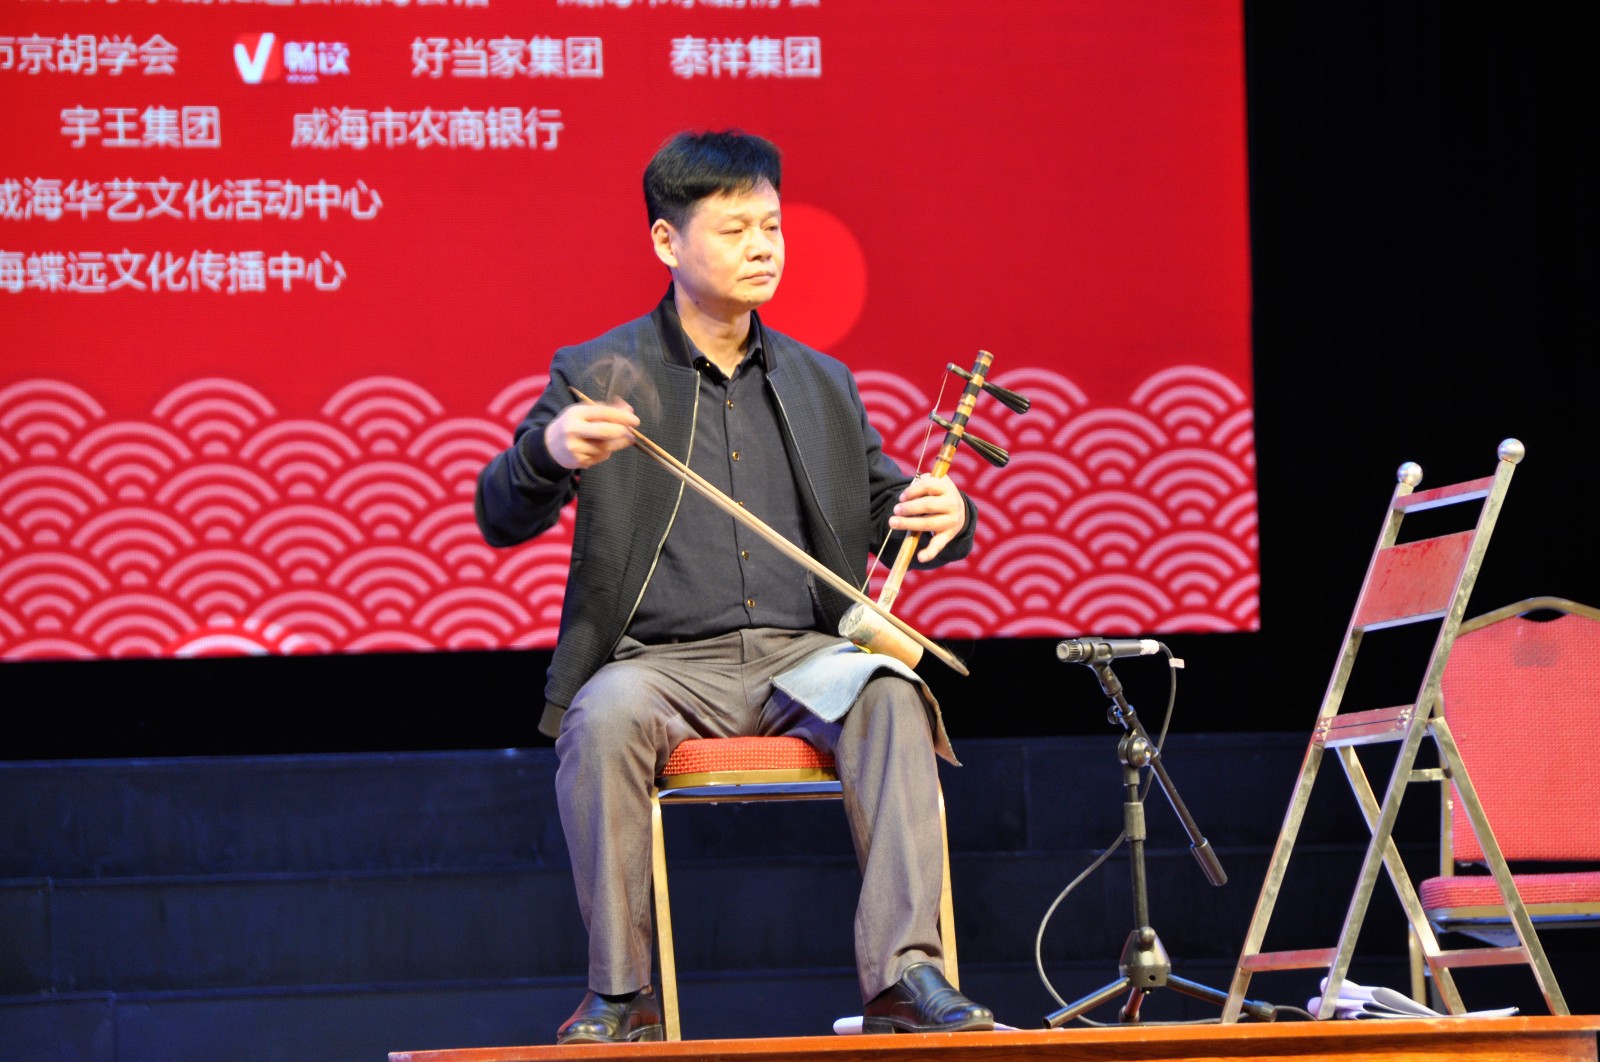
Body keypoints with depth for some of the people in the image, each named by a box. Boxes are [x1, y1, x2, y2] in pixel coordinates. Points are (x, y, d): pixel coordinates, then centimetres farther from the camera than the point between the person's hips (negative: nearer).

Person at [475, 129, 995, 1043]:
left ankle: (906, 979, -35)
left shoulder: (821, 383, 19)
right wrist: (550, 452, -25)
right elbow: (503, 521, -1)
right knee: (603, 719, -36)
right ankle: (620, 996, -25)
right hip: (662, 662, -2)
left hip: (804, 656, 2)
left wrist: (944, 516, -7)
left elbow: (892, 521, 19)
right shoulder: (601, 375, 7)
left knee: (890, 696, -31)